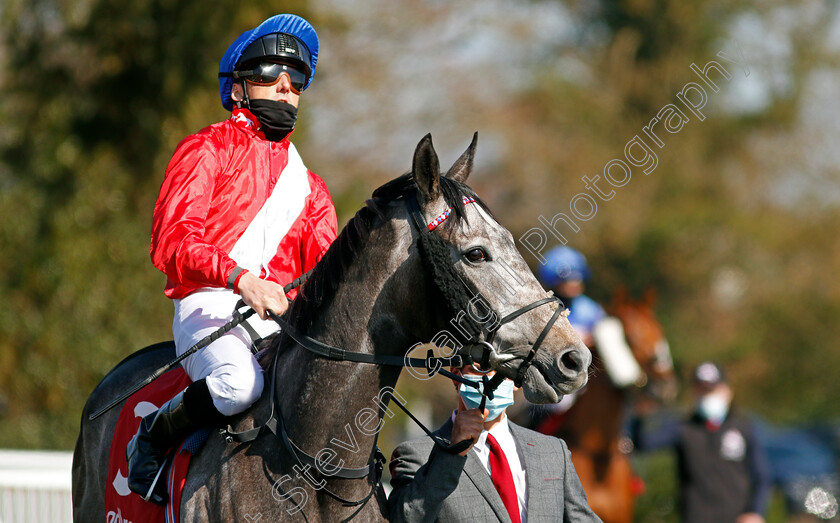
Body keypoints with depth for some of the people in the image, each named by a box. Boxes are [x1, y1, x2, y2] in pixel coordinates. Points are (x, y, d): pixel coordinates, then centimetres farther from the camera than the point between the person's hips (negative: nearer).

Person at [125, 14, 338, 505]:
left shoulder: (309, 186, 26)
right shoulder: (207, 150, 8)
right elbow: (171, 242, -7)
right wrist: (239, 276, -24)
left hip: (283, 319, 5)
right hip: (210, 305, -5)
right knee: (239, 382, -36)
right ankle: (152, 436, -10)